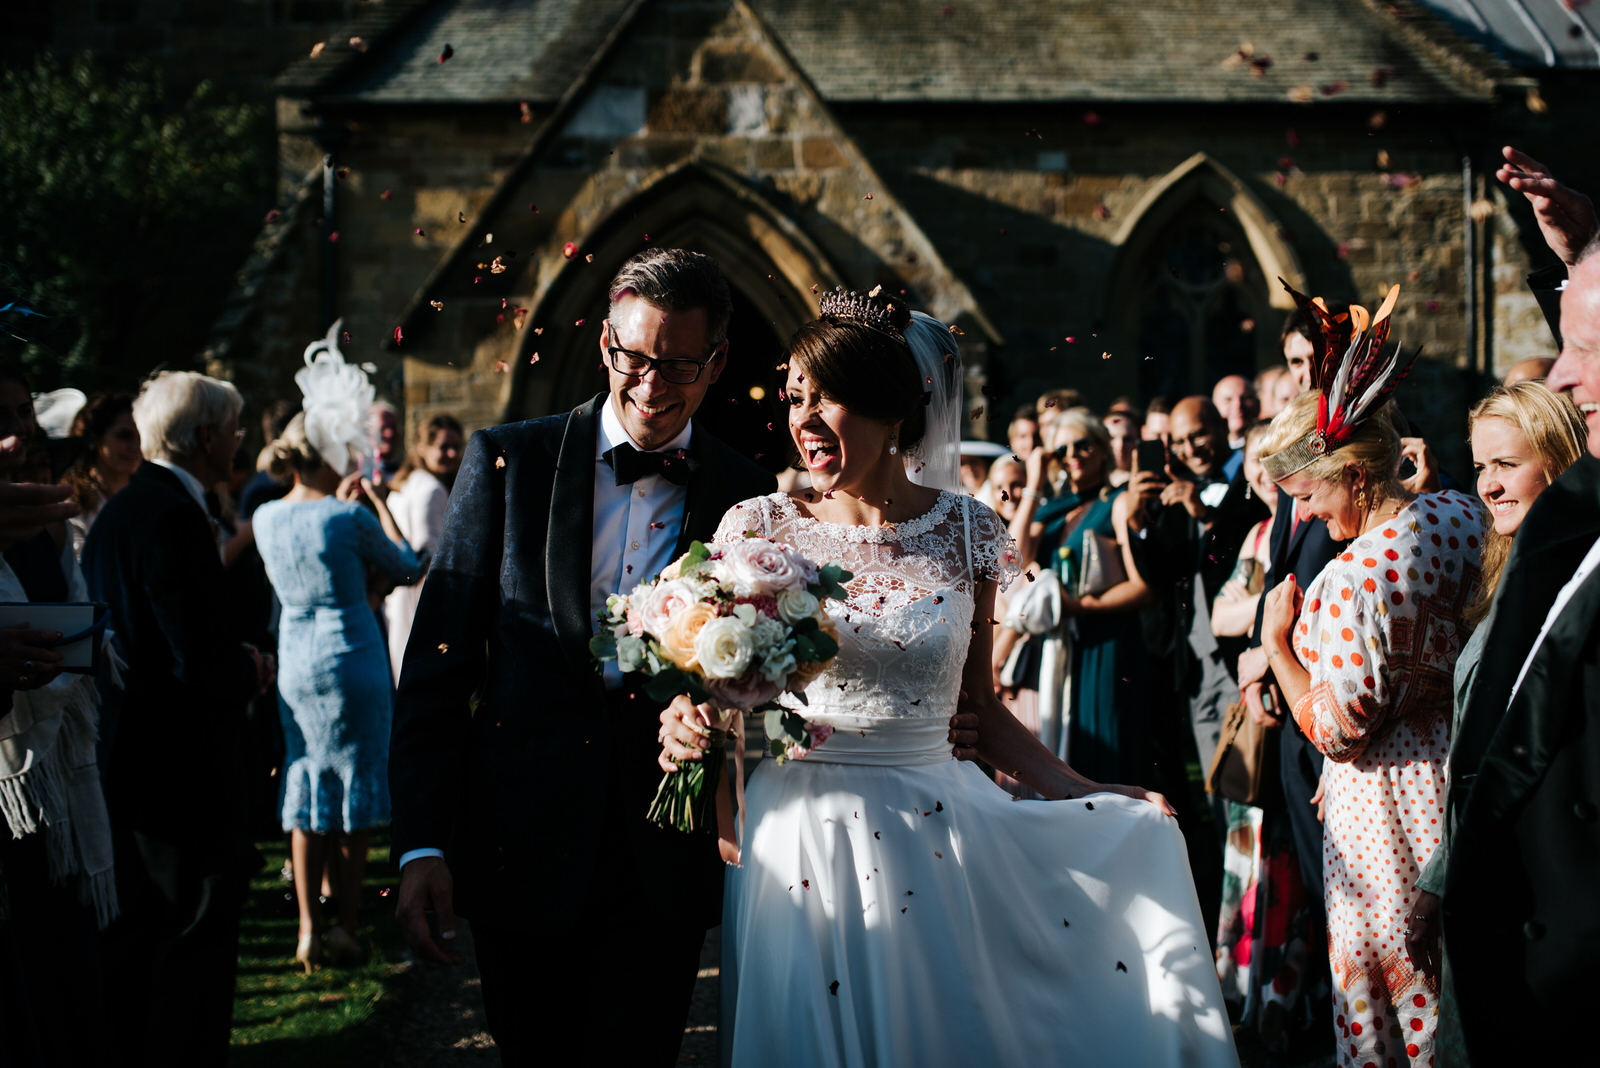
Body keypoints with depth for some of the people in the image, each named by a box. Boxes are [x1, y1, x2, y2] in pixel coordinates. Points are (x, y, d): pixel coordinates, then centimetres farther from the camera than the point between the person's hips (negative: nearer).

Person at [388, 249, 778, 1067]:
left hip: (663, 868, 0)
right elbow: (437, 663, -1)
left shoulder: (749, 500, 3)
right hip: (523, 855, 0)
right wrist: (421, 845, -7)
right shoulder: (507, 462, 1)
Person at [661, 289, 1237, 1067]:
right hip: (801, 837, -1)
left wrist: (1089, 795, 3)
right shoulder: (761, 527, -3)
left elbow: (978, 705, 9)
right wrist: (687, 725, -21)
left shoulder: (966, 533, 0)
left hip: (936, 836, 1)